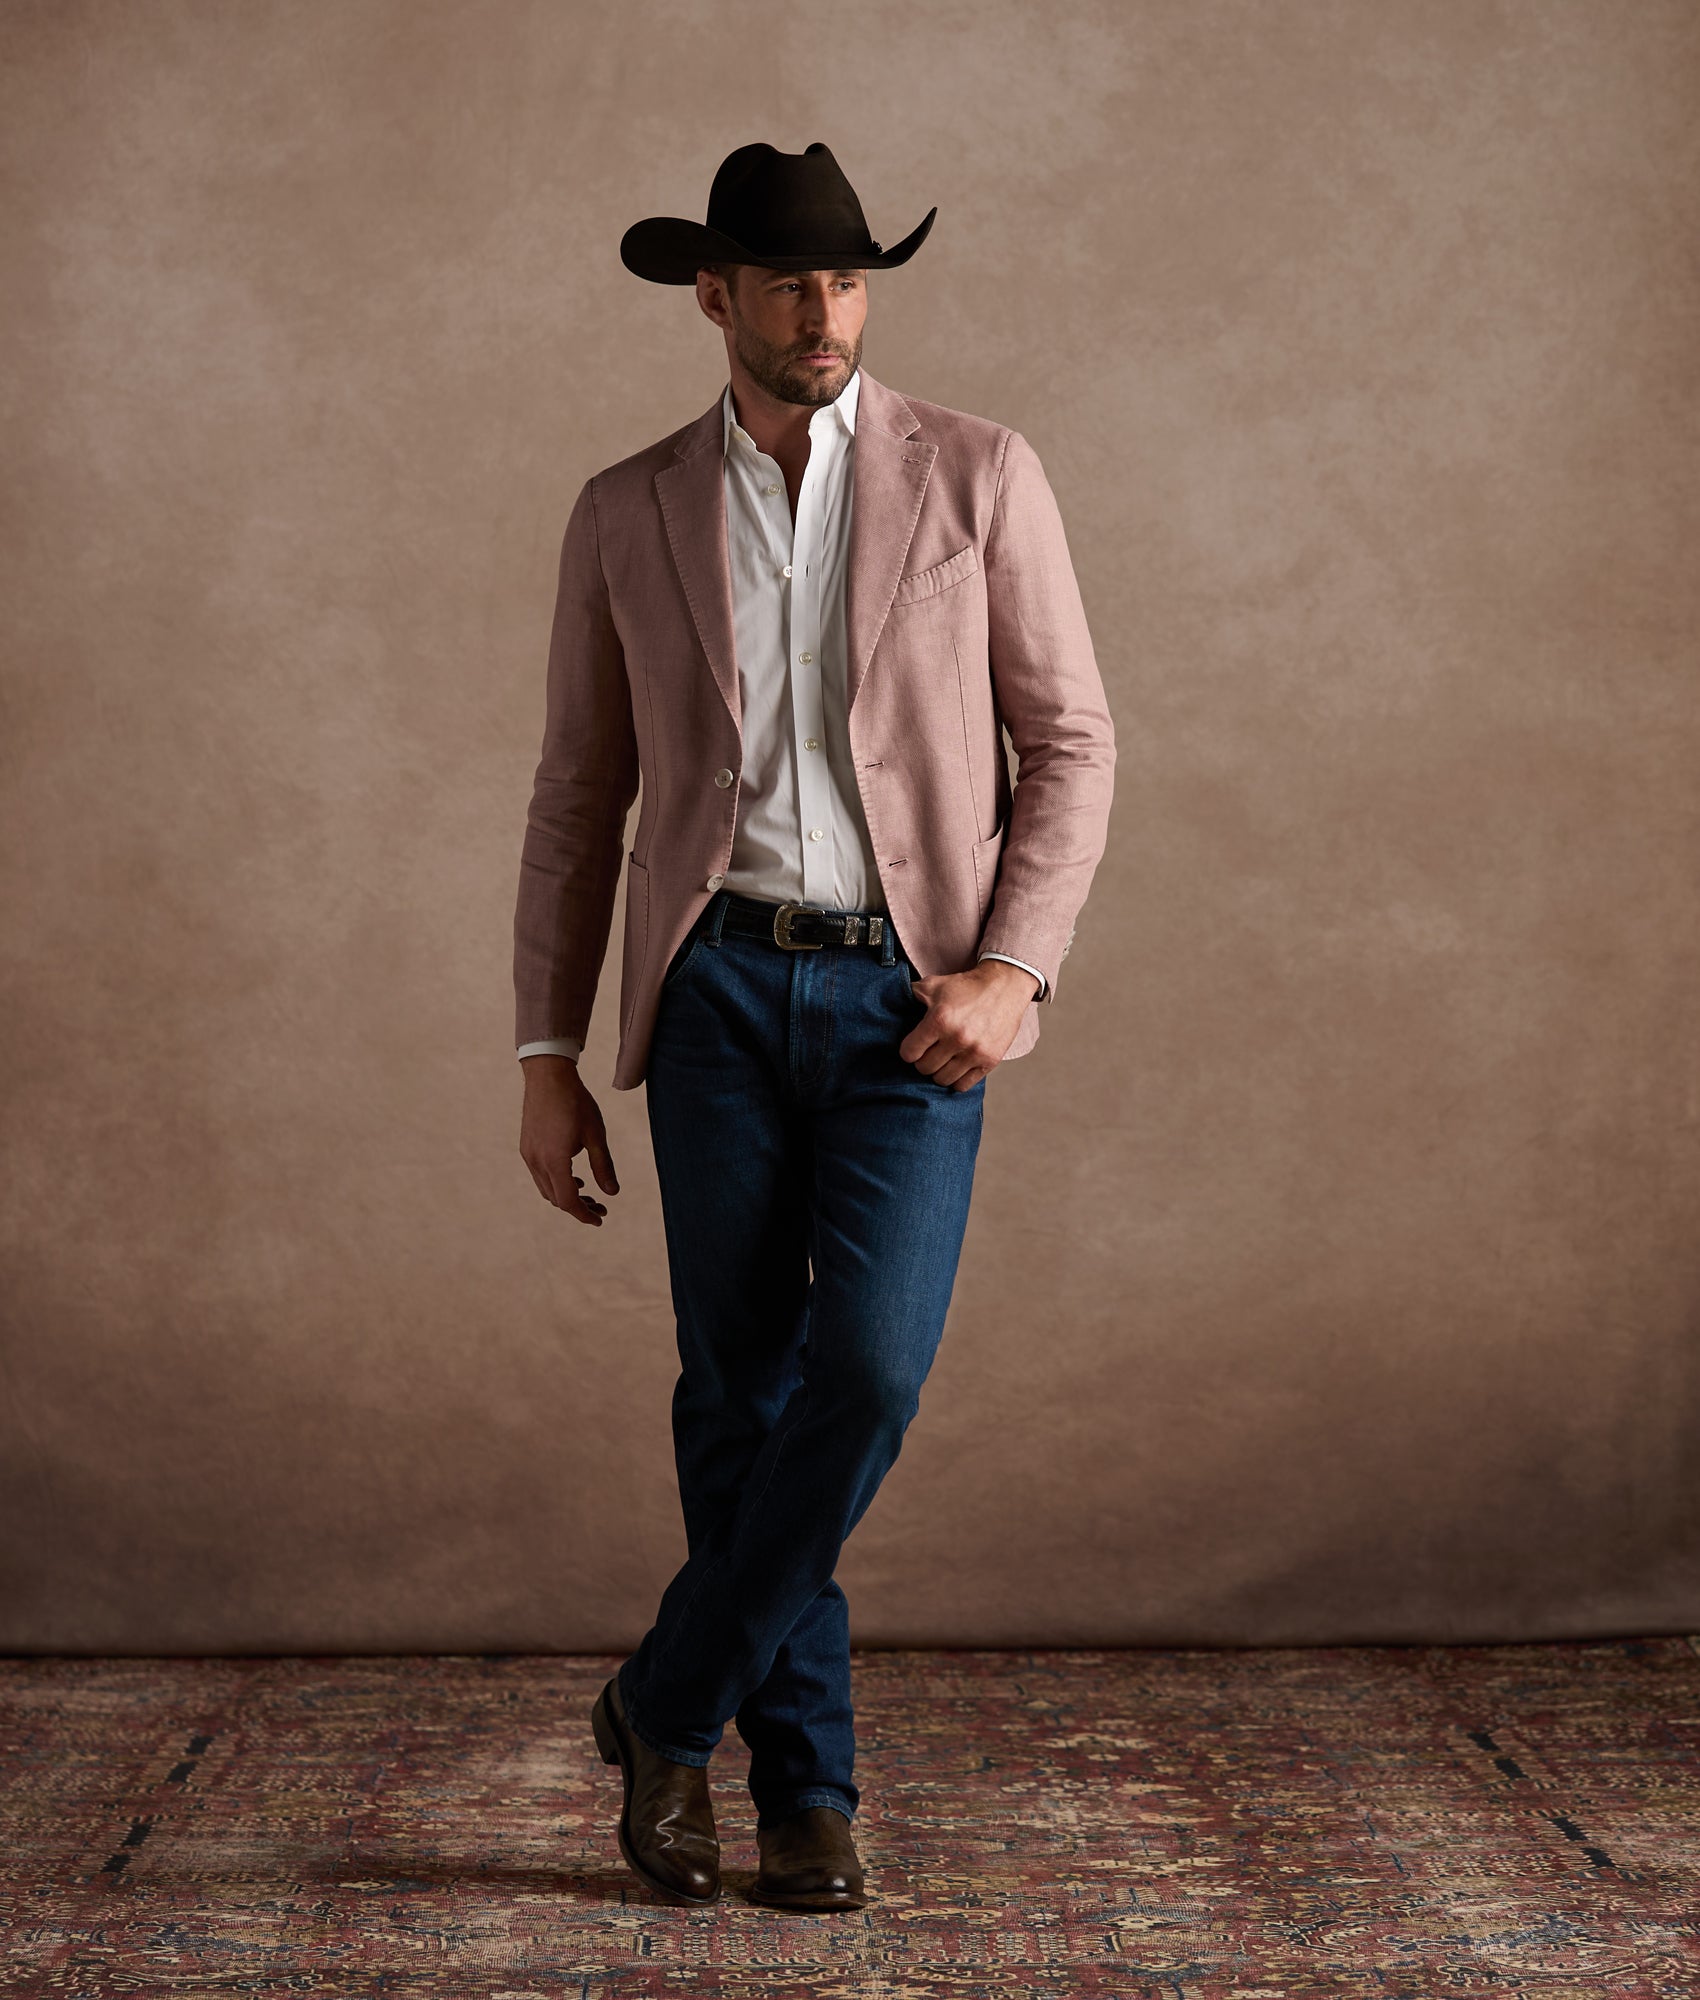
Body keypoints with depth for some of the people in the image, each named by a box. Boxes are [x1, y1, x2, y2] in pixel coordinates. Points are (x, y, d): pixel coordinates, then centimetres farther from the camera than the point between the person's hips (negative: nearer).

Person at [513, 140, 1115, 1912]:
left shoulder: (977, 475, 2)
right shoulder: (626, 515, 7)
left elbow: (1071, 744, 3)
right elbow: (578, 801, 10)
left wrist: (1015, 973, -11)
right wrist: (547, 1057, 5)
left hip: (910, 999, -1)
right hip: (719, 987, 2)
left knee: (866, 1371, -14)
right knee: (739, 1392, 3)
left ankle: (667, 1703, 7)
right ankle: (805, 1785, 18)